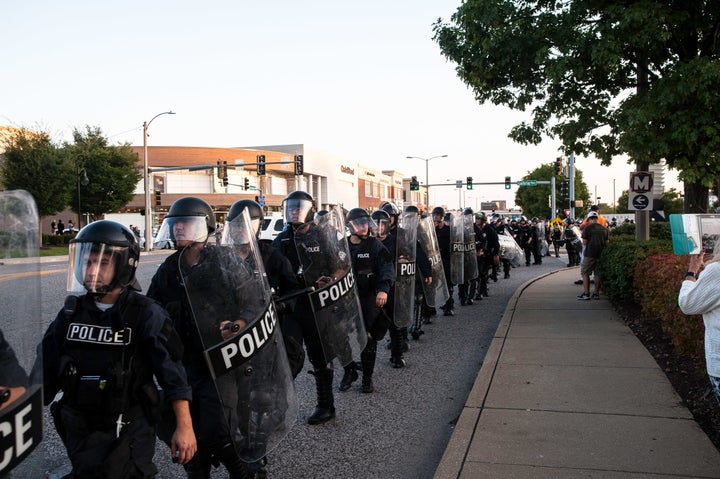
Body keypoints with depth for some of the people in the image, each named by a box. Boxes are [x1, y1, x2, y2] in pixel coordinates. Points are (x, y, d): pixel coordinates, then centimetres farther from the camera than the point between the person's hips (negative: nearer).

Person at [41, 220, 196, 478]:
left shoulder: (146, 314, -12)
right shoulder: (71, 313, 2)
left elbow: (173, 373, -12)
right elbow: (47, 372, 9)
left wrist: (184, 426, -15)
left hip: (128, 435, -5)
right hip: (79, 433, 5)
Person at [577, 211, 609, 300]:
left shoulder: (587, 228, -5)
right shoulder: (604, 229, 10)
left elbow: (584, 242, -8)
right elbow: (607, 242, 11)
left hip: (590, 253, -5)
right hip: (601, 254, 5)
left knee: (585, 273, 1)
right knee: (598, 273, 10)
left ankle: (586, 293, -4)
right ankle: (596, 293, 13)